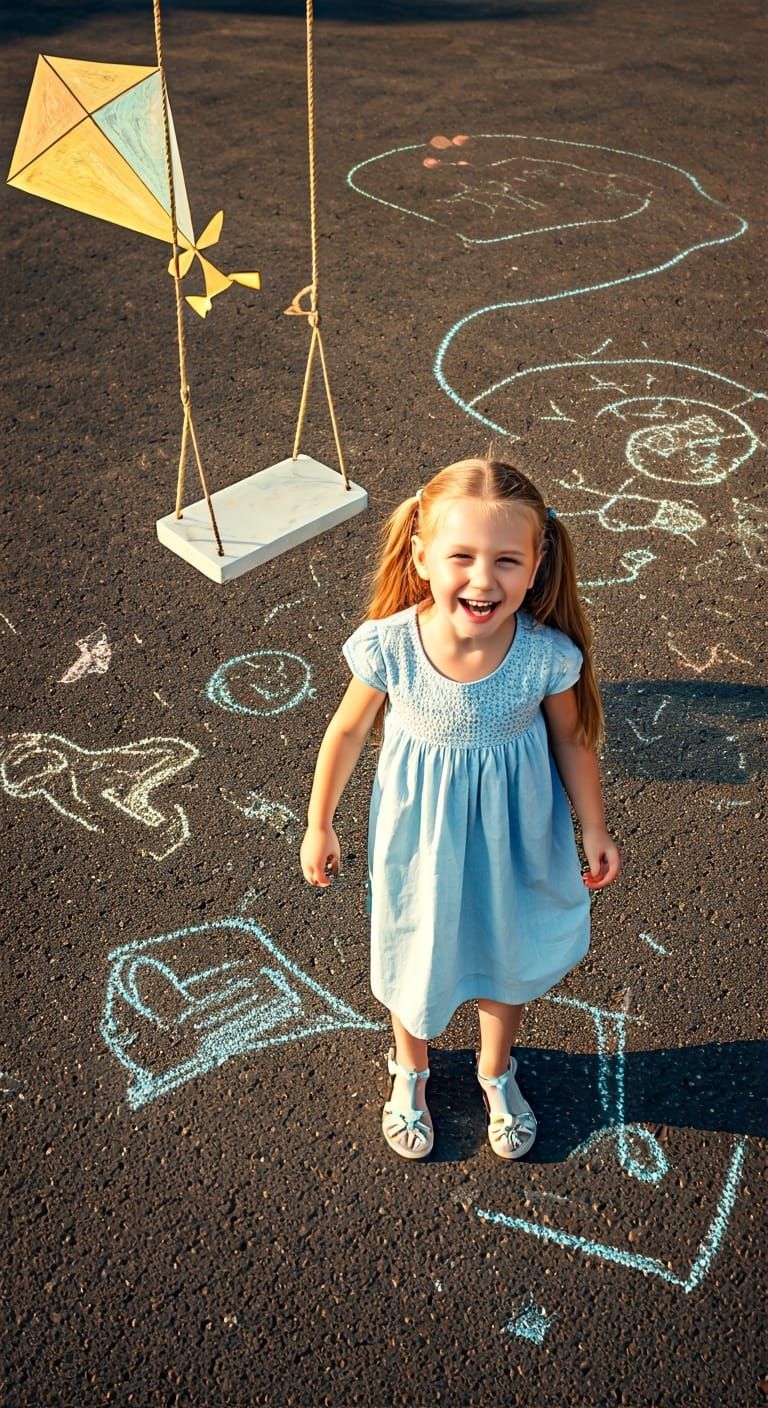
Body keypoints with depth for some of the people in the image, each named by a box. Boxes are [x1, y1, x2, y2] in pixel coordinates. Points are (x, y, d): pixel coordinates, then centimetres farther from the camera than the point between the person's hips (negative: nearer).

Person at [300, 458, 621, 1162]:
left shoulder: (548, 654, -28)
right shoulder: (388, 646, -29)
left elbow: (572, 739, -7)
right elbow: (348, 732, -10)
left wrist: (594, 829, 4)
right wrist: (319, 825, 1)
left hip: (512, 832, 1)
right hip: (419, 831, 0)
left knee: (508, 952, 24)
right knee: (415, 952, 23)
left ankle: (496, 1070, 57)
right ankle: (411, 1070, 56)